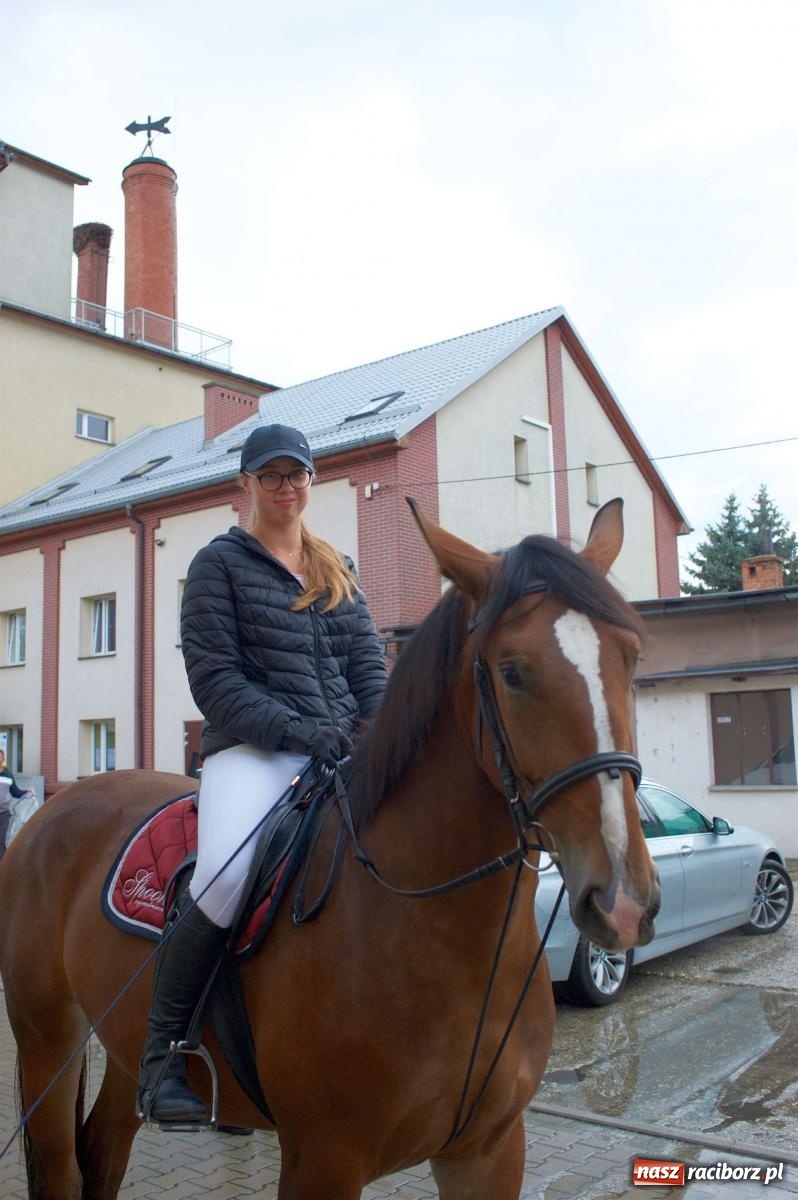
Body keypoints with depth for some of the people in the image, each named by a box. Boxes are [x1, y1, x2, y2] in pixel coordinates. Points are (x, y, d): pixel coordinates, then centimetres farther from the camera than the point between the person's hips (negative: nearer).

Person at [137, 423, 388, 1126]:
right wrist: (296, 729, -16)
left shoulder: (339, 572, 22)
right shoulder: (220, 563, 6)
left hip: (349, 749, 5)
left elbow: (369, 666, 17)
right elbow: (213, 676, -4)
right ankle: (162, 1052, -8)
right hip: (254, 749, -5)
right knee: (225, 881, -31)